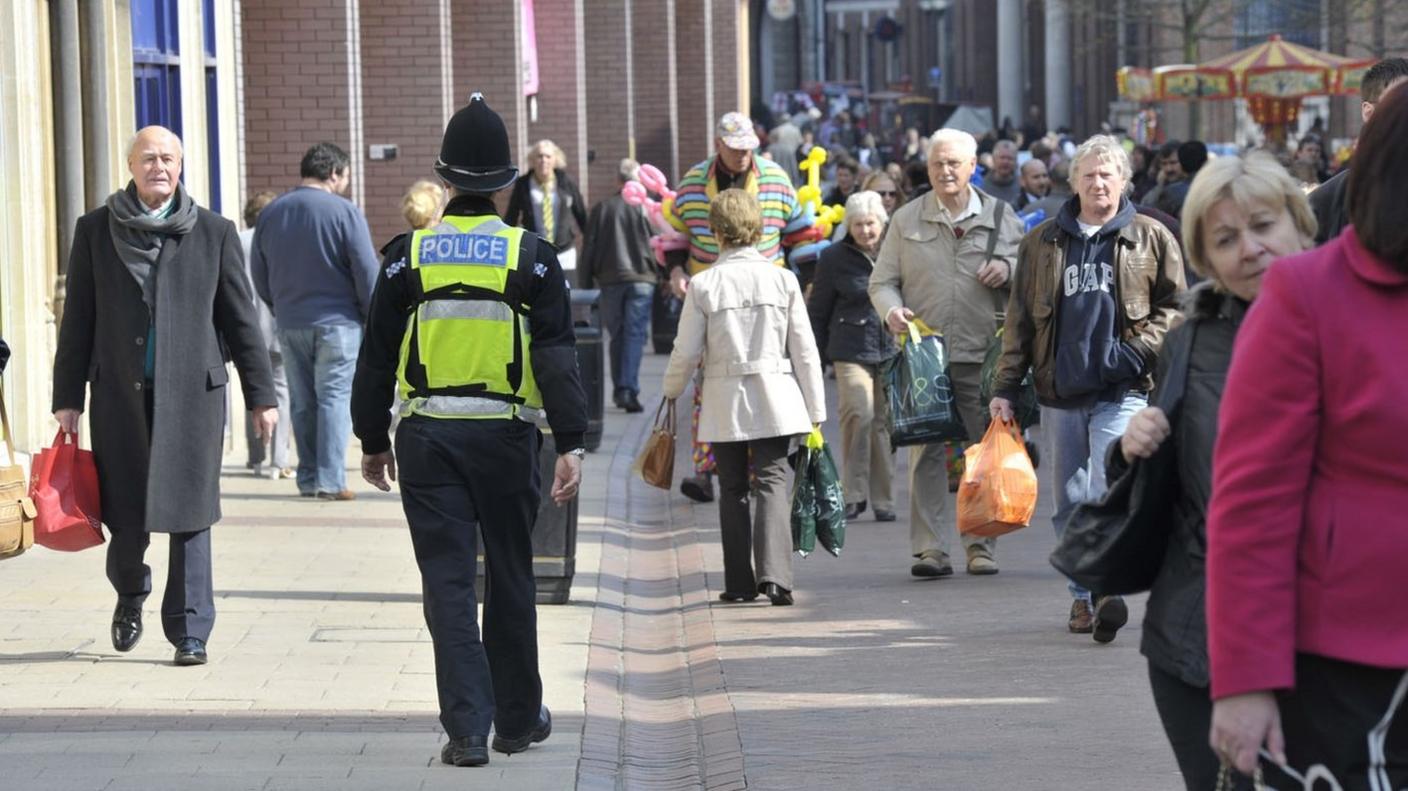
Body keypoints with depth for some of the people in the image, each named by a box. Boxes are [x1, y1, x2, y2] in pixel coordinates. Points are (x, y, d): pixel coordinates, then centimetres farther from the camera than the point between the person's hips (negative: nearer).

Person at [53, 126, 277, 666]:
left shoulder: (214, 233, 4)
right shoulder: (95, 231, 5)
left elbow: (241, 319, 6)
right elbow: (78, 319, 6)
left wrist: (261, 395, 4)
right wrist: (67, 397, 3)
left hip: (193, 392, -1)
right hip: (120, 395, 1)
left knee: (189, 514, -3)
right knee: (125, 512, 4)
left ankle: (190, 631, 4)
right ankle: (130, 594, 34)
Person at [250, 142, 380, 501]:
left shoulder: (270, 213, 6)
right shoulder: (344, 212, -11)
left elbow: (259, 274, 13)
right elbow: (367, 274, -10)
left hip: (289, 324, 5)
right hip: (337, 322, -5)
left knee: (302, 403, 11)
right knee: (334, 397, -2)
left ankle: (308, 478, 12)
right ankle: (330, 479, -8)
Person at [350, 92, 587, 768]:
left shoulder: (410, 255, 1)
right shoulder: (531, 256, -2)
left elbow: (377, 358, 4)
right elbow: (557, 357, -8)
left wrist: (372, 440, 13)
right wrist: (570, 444, -9)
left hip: (428, 437, 0)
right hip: (506, 434, 0)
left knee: (447, 585, 1)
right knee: (510, 580, 13)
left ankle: (467, 728, -5)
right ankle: (518, 718, 23)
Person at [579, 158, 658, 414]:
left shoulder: (601, 209, 4)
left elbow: (588, 249, 6)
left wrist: (586, 285, 11)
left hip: (610, 280, 2)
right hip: (641, 278, -2)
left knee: (617, 335, 13)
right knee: (635, 334, -4)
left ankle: (619, 390, 15)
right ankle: (628, 390, -16)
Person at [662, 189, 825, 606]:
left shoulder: (703, 285, -6)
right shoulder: (782, 279, -2)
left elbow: (686, 352, -3)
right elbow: (804, 350, 0)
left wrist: (671, 391, 17)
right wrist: (815, 411, 7)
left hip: (724, 402, 0)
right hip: (774, 399, 0)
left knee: (733, 489, 10)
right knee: (773, 482, 0)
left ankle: (740, 582, 11)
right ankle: (774, 574, -17)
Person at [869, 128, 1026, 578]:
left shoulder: (1000, 217, 9)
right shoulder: (907, 220, 9)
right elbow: (882, 281, 10)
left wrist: (1008, 268, -7)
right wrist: (891, 310, -11)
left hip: (983, 355, 1)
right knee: (926, 452, -5)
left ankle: (981, 545, 12)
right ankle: (930, 548, -3)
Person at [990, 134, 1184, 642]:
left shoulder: (1151, 239, 6)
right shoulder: (1043, 243, 12)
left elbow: (1174, 306, 8)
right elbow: (1020, 320, 13)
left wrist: (1140, 349, -8)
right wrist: (1005, 387, 9)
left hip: (1121, 390, -3)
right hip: (1059, 390, 3)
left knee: (1110, 489, -18)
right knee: (1070, 500, 9)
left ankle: (1107, 589, -23)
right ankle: (1083, 595, 18)